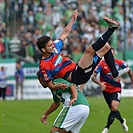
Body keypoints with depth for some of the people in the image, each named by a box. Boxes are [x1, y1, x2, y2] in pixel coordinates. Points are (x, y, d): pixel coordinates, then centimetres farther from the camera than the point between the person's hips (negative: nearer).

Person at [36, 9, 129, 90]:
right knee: (89, 51, -31)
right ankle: (112, 28, -25)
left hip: (77, 68, 10)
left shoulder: (55, 47, 6)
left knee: (106, 46, 12)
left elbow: (65, 33, 19)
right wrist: (59, 86, -32)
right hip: (76, 77, -10)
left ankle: (115, 74, 5)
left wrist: (73, 19, 20)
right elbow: (50, 85, -12)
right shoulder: (44, 66, -15)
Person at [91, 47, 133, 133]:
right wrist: (100, 83, -34)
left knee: (114, 108, -21)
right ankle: (122, 121, 42)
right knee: (113, 110, 10)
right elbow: (93, 77, -16)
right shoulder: (101, 64, -13)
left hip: (116, 89, -1)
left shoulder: (119, 63, -8)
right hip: (106, 90, 1)